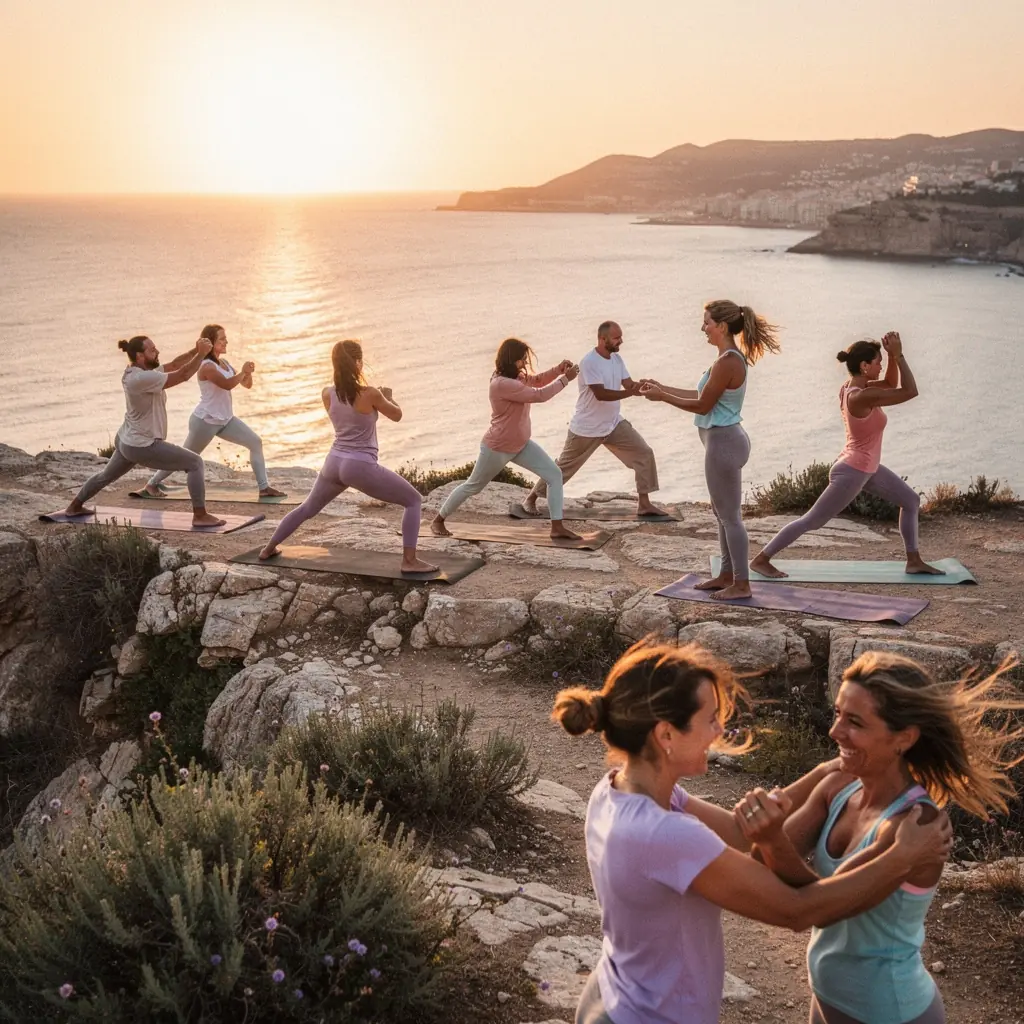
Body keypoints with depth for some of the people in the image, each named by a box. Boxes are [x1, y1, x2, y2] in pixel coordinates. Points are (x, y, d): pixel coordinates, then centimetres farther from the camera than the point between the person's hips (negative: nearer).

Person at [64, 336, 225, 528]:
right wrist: (202, 353, -22)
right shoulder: (142, 378, -27)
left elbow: (174, 364, 5)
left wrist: (196, 350, -8)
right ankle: (200, 516, -9)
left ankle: (74, 506, 48)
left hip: (126, 442, 10)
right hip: (143, 446, -10)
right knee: (195, 463, -8)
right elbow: (182, 375, -28)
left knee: (106, 475, 31)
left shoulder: (142, 371, 3)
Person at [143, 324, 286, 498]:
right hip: (205, 421, -8)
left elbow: (247, 384, 11)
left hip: (225, 419, 8)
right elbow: (227, 385, -33)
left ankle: (264, 487, 0)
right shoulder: (207, 366, -20)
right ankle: (152, 483, 24)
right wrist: (242, 372, -20)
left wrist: (247, 373, -9)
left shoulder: (224, 362, 7)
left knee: (255, 443, -1)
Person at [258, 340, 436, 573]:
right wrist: (387, 396, 23)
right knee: (414, 500, 6)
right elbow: (397, 415, 3)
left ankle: (268, 549, 38)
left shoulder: (327, 394, 1)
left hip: (334, 463, 6)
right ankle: (409, 560, -3)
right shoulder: (370, 394, -14)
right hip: (361, 466, -6)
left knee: (307, 508, 29)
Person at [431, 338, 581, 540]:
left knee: (554, 474, -2)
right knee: (472, 486, 9)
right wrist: (565, 379, -23)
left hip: (521, 445, 9)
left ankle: (557, 526, -1)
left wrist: (558, 369, -7)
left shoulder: (516, 376, 0)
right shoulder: (502, 384, -30)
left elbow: (537, 381, 12)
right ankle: (438, 520, 28)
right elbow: (539, 395, -30)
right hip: (497, 448, -9)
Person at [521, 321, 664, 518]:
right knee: (564, 466, 6)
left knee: (644, 453, -1)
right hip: (586, 429, -7)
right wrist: (630, 392, -35)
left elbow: (629, 384, 0)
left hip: (613, 424, 7)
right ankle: (531, 498, 24)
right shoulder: (589, 362, -23)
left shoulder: (617, 359, 3)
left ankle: (644, 503, 6)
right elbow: (601, 394, -30)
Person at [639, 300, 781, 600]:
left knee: (729, 515, -2)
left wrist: (662, 396, -8)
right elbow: (702, 395, 16)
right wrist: (662, 387, 16)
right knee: (722, 513, 19)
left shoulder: (727, 363, -21)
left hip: (723, 442, -10)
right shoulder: (731, 358, 10)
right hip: (724, 439, 10)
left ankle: (741, 584, 7)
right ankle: (727, 574, 29)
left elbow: (702, 405, -17)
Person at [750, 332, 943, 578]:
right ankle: (760, 559, 4)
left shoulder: (853, 387, 0)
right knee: (811, 521, -3)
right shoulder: (861, 397, -28)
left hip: (867, 468, 10)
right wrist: (898, 355, -21)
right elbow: (910, 391, -25)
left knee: (911, 501, 16)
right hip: (852, 472, -10)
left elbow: (891, 384, 15)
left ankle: (914, 561, 23)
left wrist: (893, 357, -1)